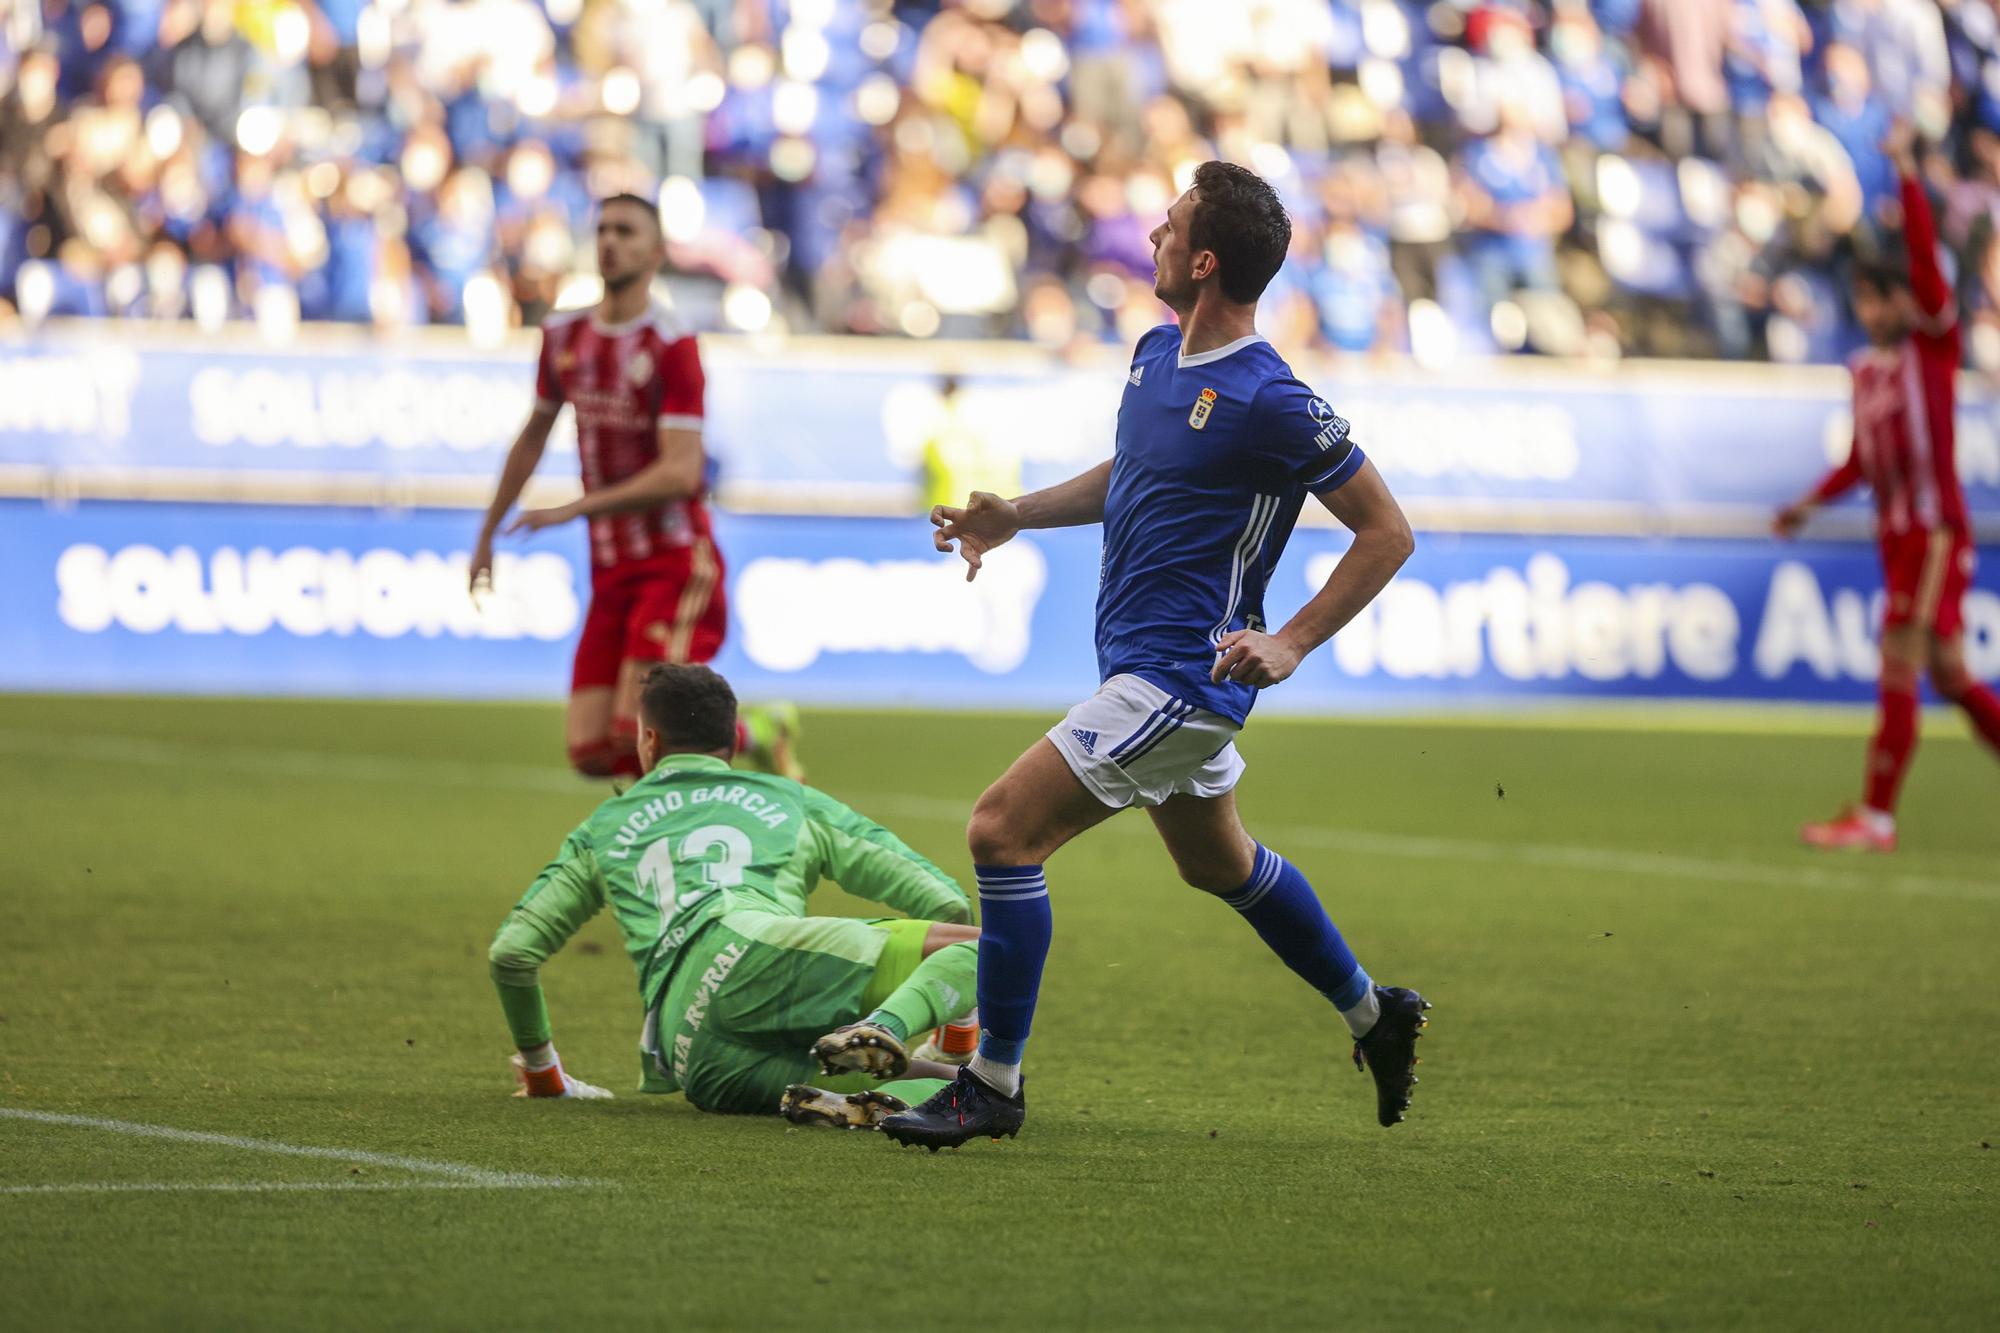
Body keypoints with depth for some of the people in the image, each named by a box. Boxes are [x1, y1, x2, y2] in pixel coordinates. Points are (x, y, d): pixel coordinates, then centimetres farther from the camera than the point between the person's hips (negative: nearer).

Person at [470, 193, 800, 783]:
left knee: (639, 731, -18)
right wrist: (487, 534, 25)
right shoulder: (564, 336, 9)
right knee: (591, 754, -2)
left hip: (676, 563, -7)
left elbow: (680, 473, -19)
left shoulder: (673, 347, -12)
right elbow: (534, 436, 24)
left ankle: (759, 731, 12)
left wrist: (575, 509, -21)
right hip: (610, 572, 7)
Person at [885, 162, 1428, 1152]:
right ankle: (1373, 1014, 45)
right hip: (1140, 663, 10)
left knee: (1003, 831, -14)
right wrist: (1017, 515, 11)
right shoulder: (1158, 353, 5)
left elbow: (1386, 530, -14)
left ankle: (992, 1085, -4)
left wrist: (1288, 646, -18)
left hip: (1180, 678, -10)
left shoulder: (1269, 402, -21)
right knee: (1218, 862, 26)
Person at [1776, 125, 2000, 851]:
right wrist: (1810, 503, 13)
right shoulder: (1866, 368, 15)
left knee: (1898, 669, -10)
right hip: (1896, 536, 7)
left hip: (1934, 531, -7)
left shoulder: (1933, 342, -4)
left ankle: (1875, 818, -9)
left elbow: (1924, 255, -16)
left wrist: (1906, 171, -19)